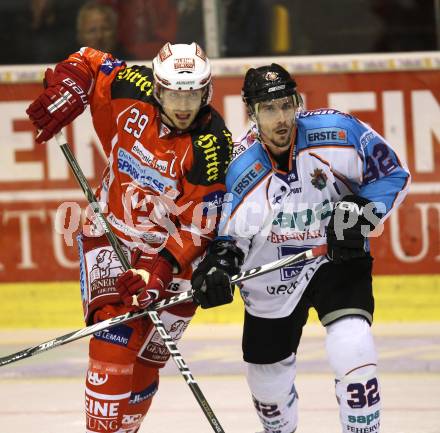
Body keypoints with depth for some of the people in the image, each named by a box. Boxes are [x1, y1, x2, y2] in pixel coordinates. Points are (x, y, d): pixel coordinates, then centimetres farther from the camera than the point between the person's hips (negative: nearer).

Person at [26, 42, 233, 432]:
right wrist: (65, 92, -14)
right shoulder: (132, 89, -14)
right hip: (113, 230, 1)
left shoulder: (212, 147, -22)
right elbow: (88, 63, 6)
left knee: (146, 356, 4)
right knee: (115, 339, -17)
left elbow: (200, 227, -22)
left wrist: (161, 270, -33)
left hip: (173, 249, -1)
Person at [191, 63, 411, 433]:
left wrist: (361, 211, -22)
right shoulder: (242, 169, -19)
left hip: (338, 259, -2)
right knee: (268, 375, 16)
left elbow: (393, 174, -8)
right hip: (272, 278, 2)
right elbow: (230, 232, -7)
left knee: (351, 347, -26)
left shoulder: (336, 131, -20)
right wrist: (218, 264, -28)